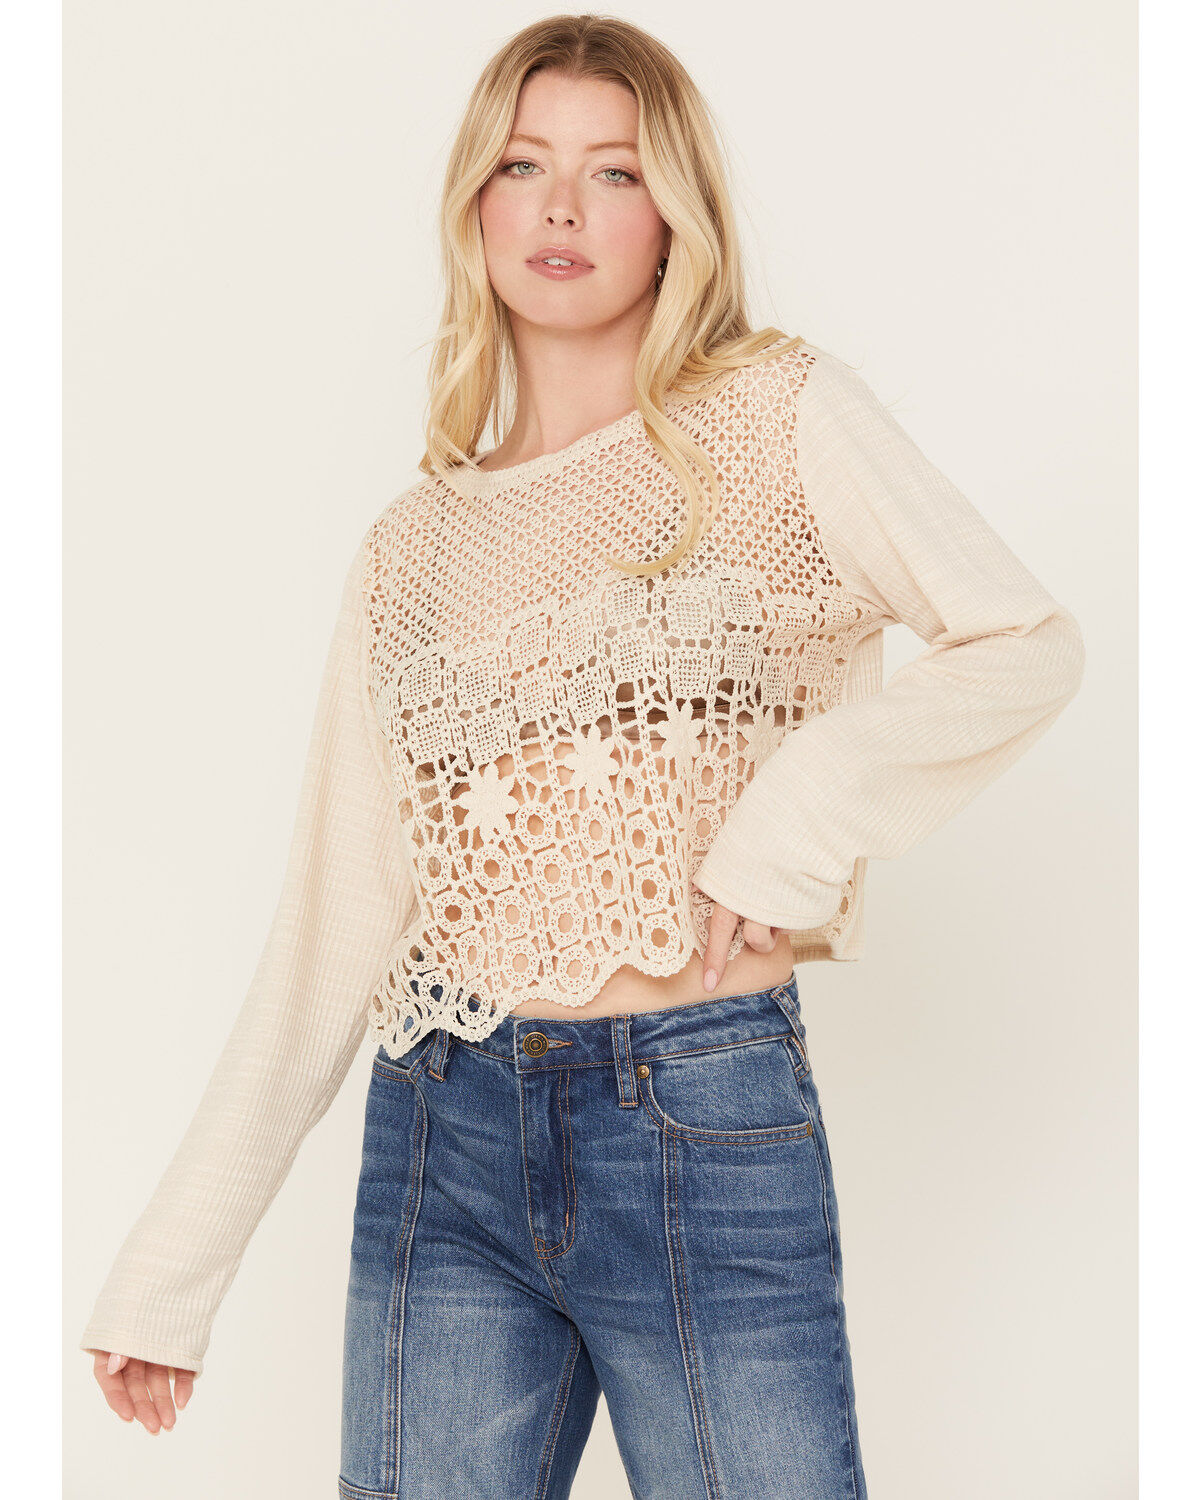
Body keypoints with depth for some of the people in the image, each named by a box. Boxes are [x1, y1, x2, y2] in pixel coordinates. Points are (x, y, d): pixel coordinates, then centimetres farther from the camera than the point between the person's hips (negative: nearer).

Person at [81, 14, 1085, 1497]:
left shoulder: (782, 414, 2)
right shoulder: (409, 551, 9)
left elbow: (1029, 644, 2)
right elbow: (331, 928, 9)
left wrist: (813, 796, -15)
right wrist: (175, 1262, 7)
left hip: (711, 1126, -2)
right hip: (441, 1139, 3)